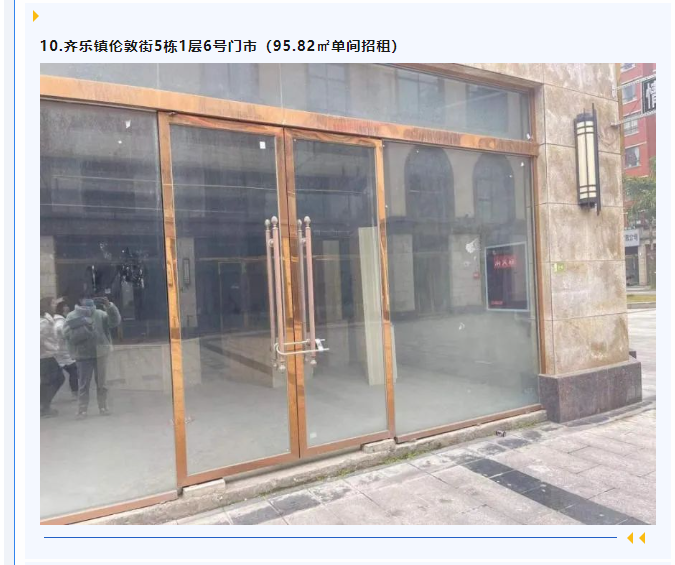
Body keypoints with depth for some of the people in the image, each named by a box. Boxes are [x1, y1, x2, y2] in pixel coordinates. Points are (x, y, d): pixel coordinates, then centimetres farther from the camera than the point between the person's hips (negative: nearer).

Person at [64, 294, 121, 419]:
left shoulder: (100, 314, 4)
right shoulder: (72, 317, -2)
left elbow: (115, 321, -7)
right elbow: (69, 335, -11)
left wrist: (109, 306, -18)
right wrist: (84, 329, -21)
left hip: (100, 354, 2)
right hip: (83, 355, -2)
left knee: (101, 383, 11)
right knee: (84, 384, 1)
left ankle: (103, 407, 21)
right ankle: (82, 410, 9)